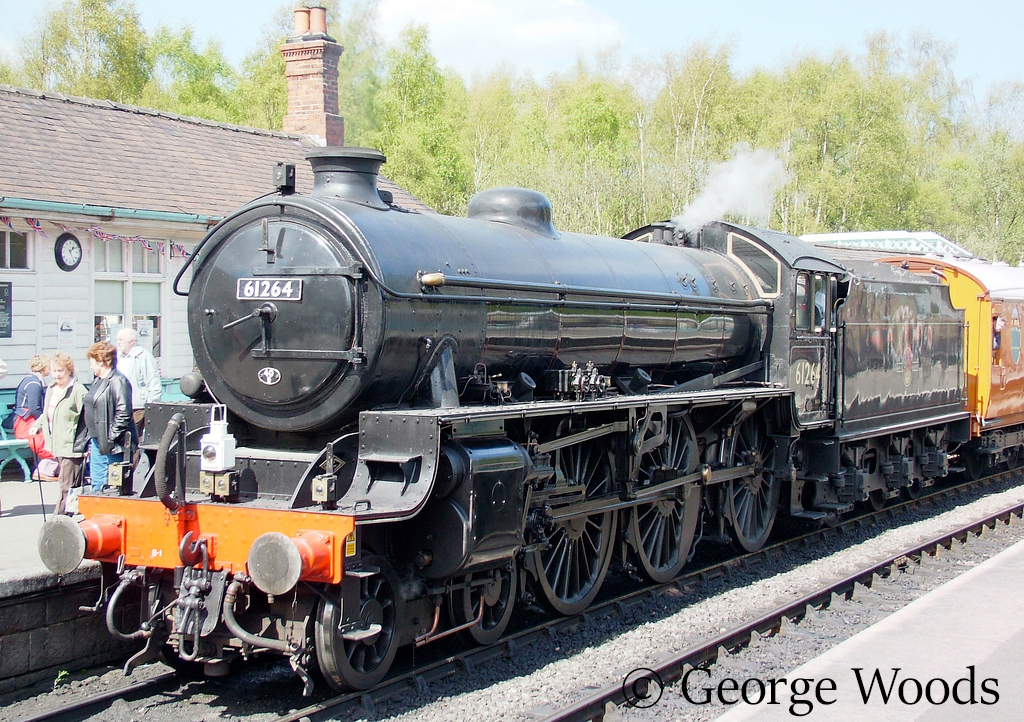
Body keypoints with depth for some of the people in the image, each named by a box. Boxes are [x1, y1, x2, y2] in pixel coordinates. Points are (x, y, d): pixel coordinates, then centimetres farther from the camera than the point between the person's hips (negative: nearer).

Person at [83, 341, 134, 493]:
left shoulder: (117, 381, -15)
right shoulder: (98, 381, 18)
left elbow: (123, 413, -22)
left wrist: (112, 438, -22)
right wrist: (91, 441, 21)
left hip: (110, 446, -10)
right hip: (97, 443, 10)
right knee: (97, 484, 14)